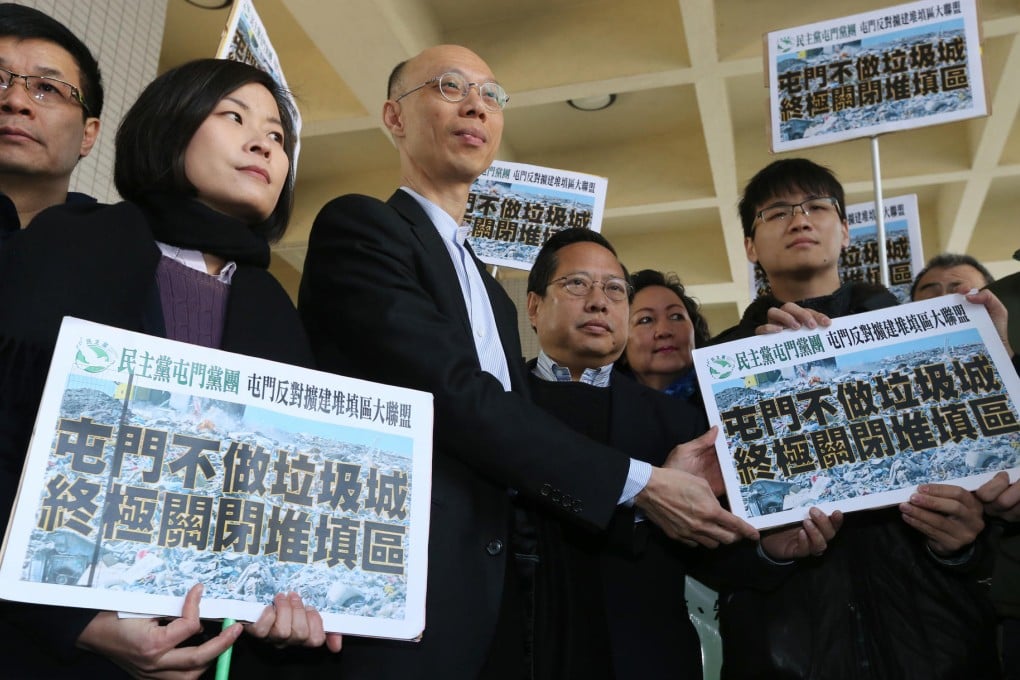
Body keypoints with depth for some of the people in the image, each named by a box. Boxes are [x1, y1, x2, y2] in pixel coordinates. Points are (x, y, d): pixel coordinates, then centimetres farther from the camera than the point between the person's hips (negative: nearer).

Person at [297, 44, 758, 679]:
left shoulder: (491, 294, 20)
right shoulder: (359, 226, -6)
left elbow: (513, 434, 14)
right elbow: (454, 394, -17)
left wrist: (653, 477, 1)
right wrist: (638, 481, -12)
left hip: (484, 590, 8)